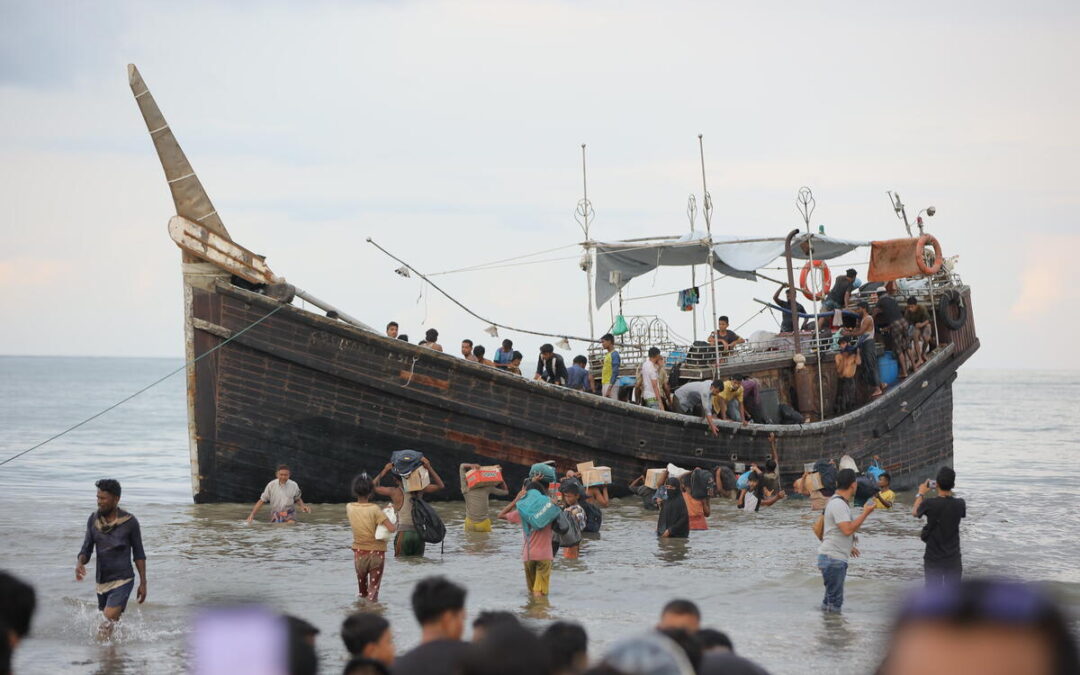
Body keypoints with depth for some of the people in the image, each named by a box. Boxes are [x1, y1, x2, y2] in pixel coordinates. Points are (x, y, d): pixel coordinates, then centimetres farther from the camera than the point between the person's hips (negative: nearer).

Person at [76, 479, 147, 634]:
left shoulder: (130, 522, -11)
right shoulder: (93, 520, -1)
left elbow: (138, 553, -2)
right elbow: (86, 549, 3)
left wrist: (143, 583, -1)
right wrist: (79, 563, -20)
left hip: (123, 580, -5)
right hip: (101, 581, 5)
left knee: (110, 617, -23)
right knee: (109, 621, 16)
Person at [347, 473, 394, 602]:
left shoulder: (349, 508, -5)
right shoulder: (374, 509, -16)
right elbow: (392, 528, -22)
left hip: (359, 552, 3)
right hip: (376, 552, -3)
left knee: (362, 590, 20)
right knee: (373, 590, 1)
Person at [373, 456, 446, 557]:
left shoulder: (395, 492, -2)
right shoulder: (419, 490, 5)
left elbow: (374, 487, 9)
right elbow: (440, 485, 17)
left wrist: (384, 471, 11)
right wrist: (429, 467, 10)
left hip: (403, 533, -3)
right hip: (419, 534, 3)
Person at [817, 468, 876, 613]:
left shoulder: (836, 501, 15)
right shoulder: (838, 504, -18)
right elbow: (848, 530, -27)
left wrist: (849, 546, 32)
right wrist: (865, 513, -19)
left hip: (836, 558, 11)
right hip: (833, 559, -11)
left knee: (830, 601, 16)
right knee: (834, 602, -8)